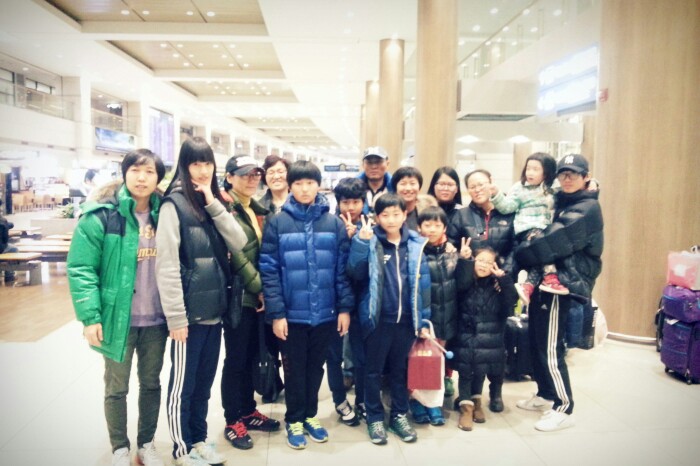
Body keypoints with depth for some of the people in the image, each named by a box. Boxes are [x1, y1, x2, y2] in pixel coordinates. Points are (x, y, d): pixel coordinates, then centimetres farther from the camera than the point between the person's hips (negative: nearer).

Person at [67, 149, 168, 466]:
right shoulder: (102, 214, -11)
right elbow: (80, 269, -12)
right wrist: (90, 317, -18)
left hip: (156, 319, 4)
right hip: (118, 318, -3)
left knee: (151, 383, 17)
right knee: (116, 387, 13)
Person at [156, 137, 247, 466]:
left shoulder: (215, 203, 11)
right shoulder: (174, 203, -10)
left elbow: (239, 243, -2)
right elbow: (167, 265, -15)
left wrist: (214, 203, -10)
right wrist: (176, 316, -17)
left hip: (215, 309, 6)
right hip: (190, 312, -6)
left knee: (205, 380, 18)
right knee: (183, 383, 9)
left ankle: (199, 439, 34)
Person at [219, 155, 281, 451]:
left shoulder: (257, 209, 14)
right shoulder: (226, 209, -9)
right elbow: (234, 254, -16)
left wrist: (262, 289, 4)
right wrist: (259, 287, -13)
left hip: (257, 294, 7)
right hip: (238, 295, -7)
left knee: (251, 356, 16)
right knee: (235, 359, 3)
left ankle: (248, 411, 31)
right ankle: (232, 421, 17)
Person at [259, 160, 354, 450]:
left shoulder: (334, 223, 1)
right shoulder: (277, 223, -5)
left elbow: (343, 269, 2)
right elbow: (269, 271, -7)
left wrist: (345, 307, -3)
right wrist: (276, 312, -12)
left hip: (325, 313, 2)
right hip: (291, 313, -2)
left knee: (316, 368, 17)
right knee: (294, 369, 13)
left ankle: (310, 415, 37)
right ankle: (294, 420, 32)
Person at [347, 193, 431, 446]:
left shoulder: (416, 244, 0)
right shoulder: (370, 242, -6)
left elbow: (423, 283, 3)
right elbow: (356, 273, -17)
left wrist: (423, 320, 2)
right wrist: (361, 242, -26)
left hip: (406, 319, 2)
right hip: (378, 318, -2)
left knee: (400, 368, 17)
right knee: (374, 369, 11)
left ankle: (399, 414, 33)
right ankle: (375, 418, 27)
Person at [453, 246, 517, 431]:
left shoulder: (498, 284, 4)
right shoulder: (465, 282, -3)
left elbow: (511, 301, -11)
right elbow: (459, 284, -27)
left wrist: (503, 278, -19)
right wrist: (463, 260, -31)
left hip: (488, 340, 2)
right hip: (466, 337, -2)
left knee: (481, 371, 11)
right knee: (465, 371, -2)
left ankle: (476, 400, 33)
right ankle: (466, 406, 11)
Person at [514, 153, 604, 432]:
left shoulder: (588, 208, -11)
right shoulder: (561, 203, 18)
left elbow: (554, 242, -20)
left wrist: (518, 257, -13)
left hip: (562, 284, -8)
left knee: (550, 349, -5)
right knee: (536, 343, 14)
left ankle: (563, 409, 9)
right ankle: (546, 396, 30)